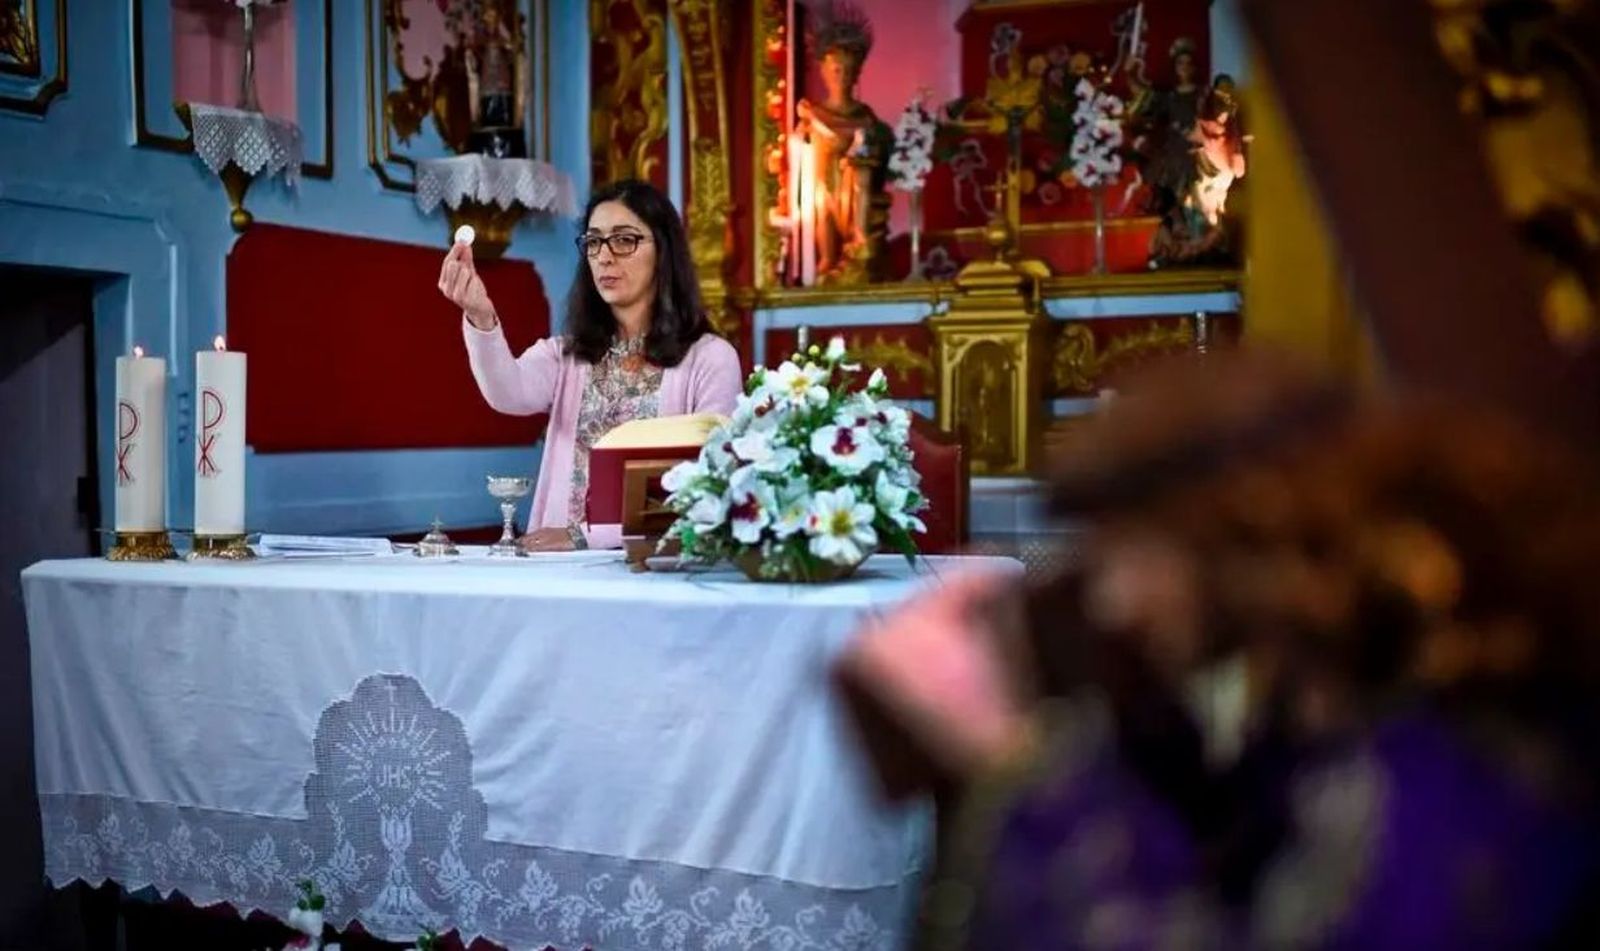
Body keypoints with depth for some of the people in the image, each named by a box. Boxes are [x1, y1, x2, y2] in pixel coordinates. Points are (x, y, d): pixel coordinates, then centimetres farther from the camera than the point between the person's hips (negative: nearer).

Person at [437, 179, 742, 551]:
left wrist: (586, 534, -14)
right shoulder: (564, 354, 12)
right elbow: (511, 394, -10)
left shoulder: (710, 359, 1)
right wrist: (481, 320, -29)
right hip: (565, 564, 4)